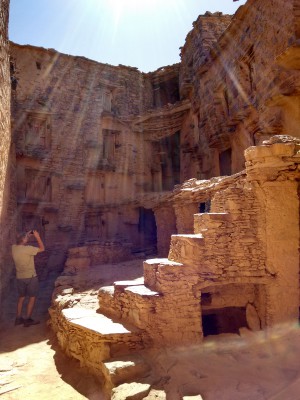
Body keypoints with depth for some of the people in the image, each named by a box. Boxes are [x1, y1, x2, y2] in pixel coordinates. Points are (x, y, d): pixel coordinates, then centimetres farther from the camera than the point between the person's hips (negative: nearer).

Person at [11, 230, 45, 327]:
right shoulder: (28, 249, -21)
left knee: (21, 298, 19)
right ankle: (28, 320, 8)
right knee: (32, 298, 6)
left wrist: (26, 235, 13)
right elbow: (42, 248, -11)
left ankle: (18, 319, 23)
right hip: (30, 277, -6)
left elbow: (20, 242, 22)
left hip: (20, 277, 7)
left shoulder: (14, 248, -2)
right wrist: (37, 237, -9)